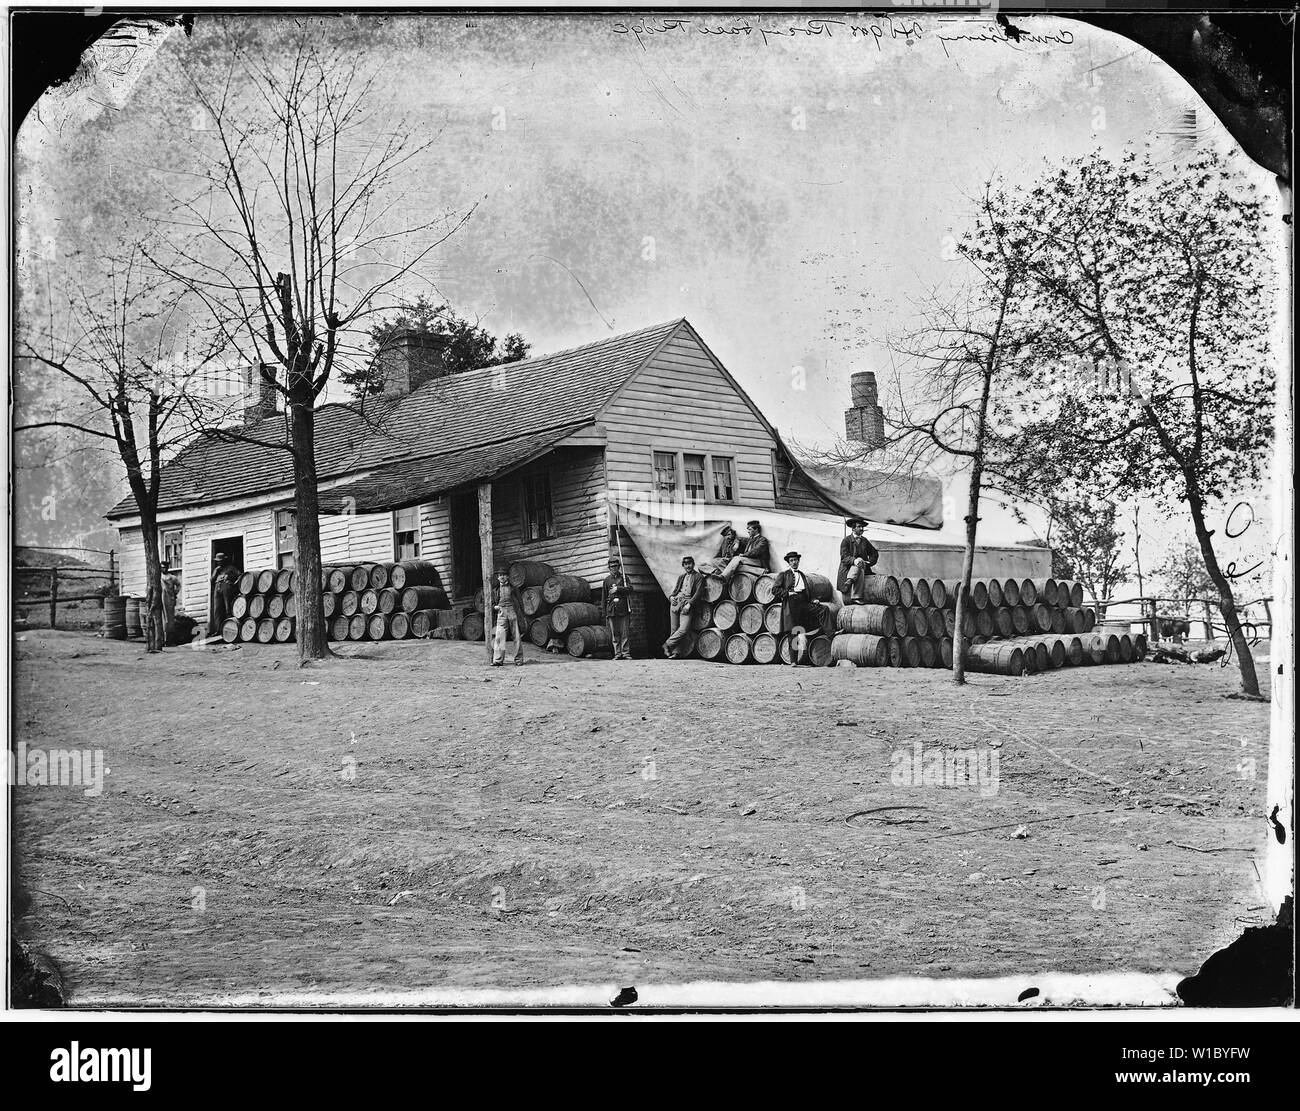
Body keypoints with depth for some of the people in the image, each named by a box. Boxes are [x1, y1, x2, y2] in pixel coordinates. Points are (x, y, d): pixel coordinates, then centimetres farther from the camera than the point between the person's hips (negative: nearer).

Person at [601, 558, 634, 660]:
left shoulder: (624, 577, 9)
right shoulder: (607, 580, 13)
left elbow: (630, 588, -7)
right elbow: (603, 596, 14)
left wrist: (617, 588, -14)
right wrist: (603, 610, 11)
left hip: (623, 609, -2)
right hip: (611, 609, 2)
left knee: (625, 632, -5)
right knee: (614, 633, 1)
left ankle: (626, 653, -2)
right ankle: (617, 653, 4)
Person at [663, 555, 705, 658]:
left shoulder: (699, 577, 6)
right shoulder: (681, 577, 22)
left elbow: (698, 592, -4)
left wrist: (689, 604, -14)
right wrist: (671, 597, 3)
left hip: (687, 604, -5)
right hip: (676, 602, 5)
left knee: (683, 630, -19)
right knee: (674, 629, 0)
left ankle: (668, 644, -6)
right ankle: (675, 652, 3)